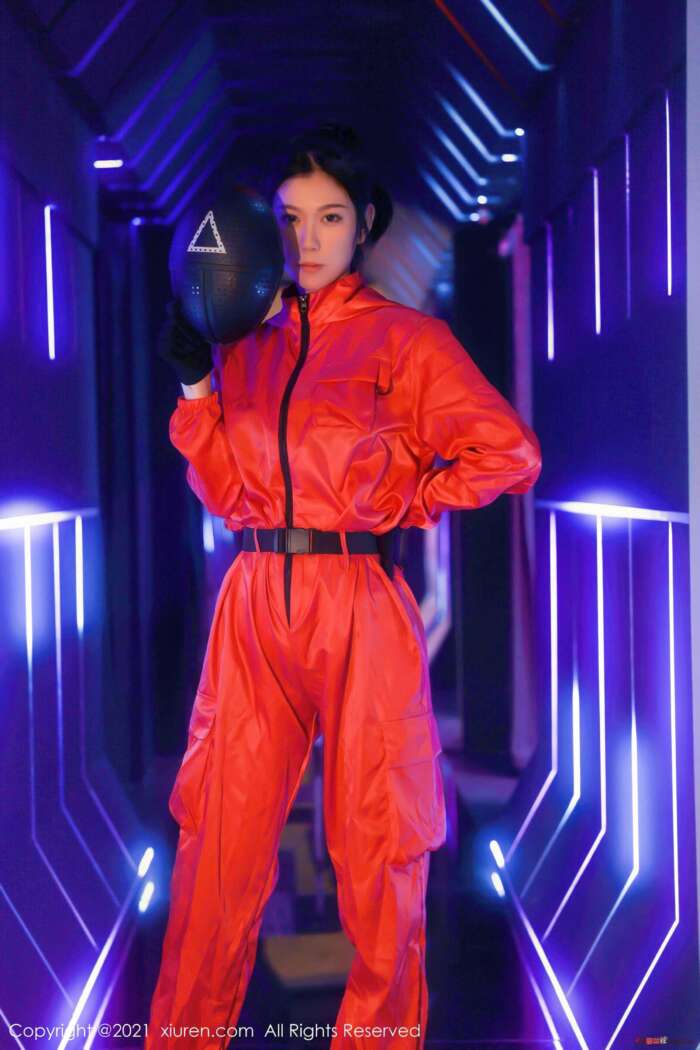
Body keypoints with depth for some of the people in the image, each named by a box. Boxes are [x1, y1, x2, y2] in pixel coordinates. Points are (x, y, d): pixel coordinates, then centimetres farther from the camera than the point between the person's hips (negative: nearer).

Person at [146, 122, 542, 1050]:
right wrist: (195, 386, 2)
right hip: (256, 610, 4)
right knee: (222, 837, 3)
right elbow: (227, 494, 11)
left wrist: (408, 508, -4)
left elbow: (511, 453, -4)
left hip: (362, 609, -3)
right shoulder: (246, 345, 13)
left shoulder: (407, 340, 0)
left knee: (377, 841, 5)